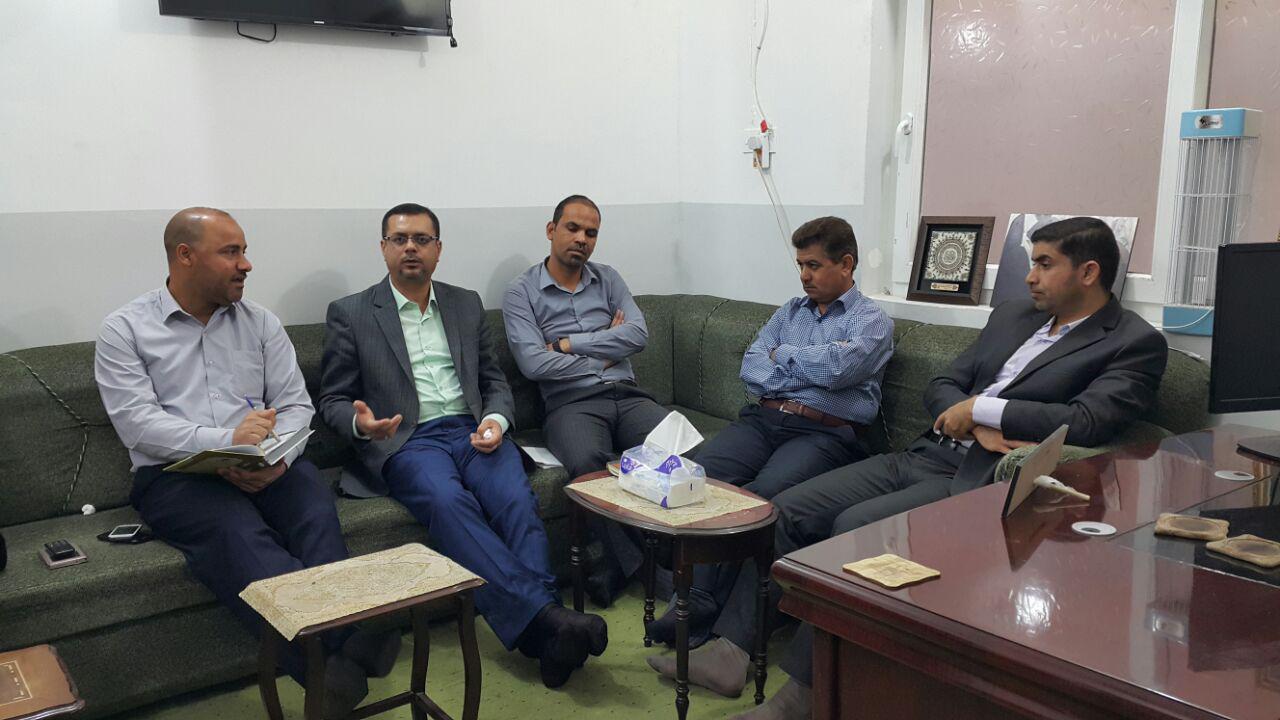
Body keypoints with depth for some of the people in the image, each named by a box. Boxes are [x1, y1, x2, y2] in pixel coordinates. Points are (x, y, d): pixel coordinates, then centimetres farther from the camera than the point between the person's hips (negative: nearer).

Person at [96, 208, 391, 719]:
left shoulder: (260, 322, 15)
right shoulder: (124, 330, 6)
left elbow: (295, 404, 9)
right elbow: (136, 423, -6)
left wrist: (277, 458, -13)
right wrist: (224, 441, -21)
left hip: (267, 466, 3)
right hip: (173, 473, -3)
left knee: (317, 513, -30)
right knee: (237, 532, -35)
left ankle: (339, 650, -47)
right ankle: (346, 648, -50)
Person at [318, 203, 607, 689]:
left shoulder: (467, 305, 20)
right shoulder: (350, 314, 10)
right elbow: (333, 399, 9)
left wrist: (496, 419, -2)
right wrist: (360, 423, -15)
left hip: (471, 430, 3)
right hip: (405, 442, -3)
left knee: (516, 498, -29)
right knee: (447, 501, -35)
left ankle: (543, 633, -37)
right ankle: (543, 615, -42)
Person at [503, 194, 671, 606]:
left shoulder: (608, 280, 19)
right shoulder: (522, 293, 7)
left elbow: (639, 334, 2)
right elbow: (534, 364, -8)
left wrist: (569, 344, -4)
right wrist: (606, 353, 1)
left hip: (626, 396, 4)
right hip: (571, 404, -4)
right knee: (588, 461, -38)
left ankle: (618, 565, -16)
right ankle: (636, 561, -19)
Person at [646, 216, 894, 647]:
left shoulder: (872, 321, 10)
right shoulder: (791, 311, 27)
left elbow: (836, 368, -11)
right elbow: (750, 368, 13)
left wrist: (783, 355, 6)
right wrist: (812, 369, 0)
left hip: (823, 433, -5)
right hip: (761, 420, 5)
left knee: (762, 495, -34)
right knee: (700, 474, -26)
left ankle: (703, 609, -27)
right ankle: (698, 599, -29)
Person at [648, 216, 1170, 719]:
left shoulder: (1136, 344, 0)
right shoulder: (1012, 316, 20)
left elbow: (1087, 421, -17)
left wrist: (981, 407, -12)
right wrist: (977, 426, -5)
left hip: (976, 483, -7)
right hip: (921, 456, 7)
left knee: (856, 526, -28)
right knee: (787, 510, -7)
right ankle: (730, 653, -1)